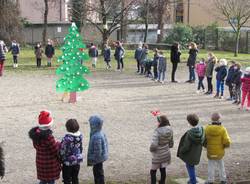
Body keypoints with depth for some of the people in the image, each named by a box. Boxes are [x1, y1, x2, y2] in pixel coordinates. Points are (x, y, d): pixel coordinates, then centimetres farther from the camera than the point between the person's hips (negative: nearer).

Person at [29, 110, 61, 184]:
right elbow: (56, 150, -23)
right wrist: (58, 144, -4)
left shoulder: (35, 133, -6)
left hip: (40, 161, 7)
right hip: (50, 163, -7)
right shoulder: (48, 136, -31)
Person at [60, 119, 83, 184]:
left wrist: (61, 159, -3)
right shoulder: (80, 135, -7)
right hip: (77, 160, 6)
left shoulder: (67, 138, -25)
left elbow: (62, 151, -19)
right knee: (75, 178, 20)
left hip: (68, 162, -6)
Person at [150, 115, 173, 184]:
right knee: (163, 170, 18)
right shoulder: (169, 130, -6)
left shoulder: (157, 131, -27)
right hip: (166, 153, 6)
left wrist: (151, 149, -10)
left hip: (158, 155, -6)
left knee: (153, 171, 9)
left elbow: (153, 144, -31)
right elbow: (171, 144, 5)